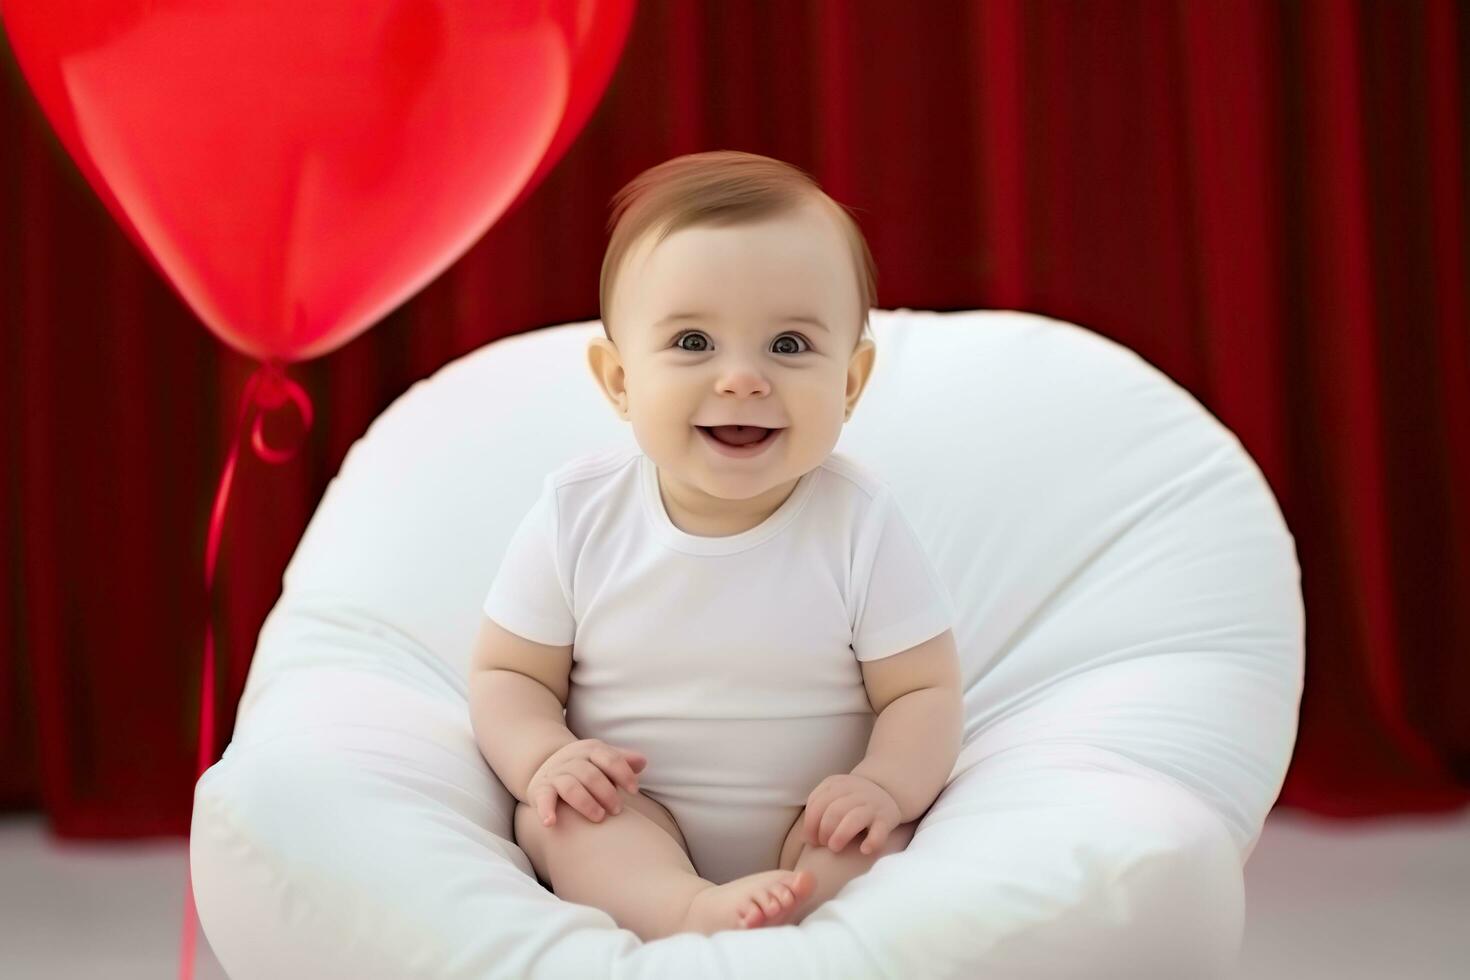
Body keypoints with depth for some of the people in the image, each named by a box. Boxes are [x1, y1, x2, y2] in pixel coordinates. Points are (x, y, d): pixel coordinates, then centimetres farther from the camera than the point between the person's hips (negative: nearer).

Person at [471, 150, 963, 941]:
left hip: (809, 830, 0)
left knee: (870, 841, -27)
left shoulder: (859, 525, -12)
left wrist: (884, 786, -26)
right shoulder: (576, 514, -10)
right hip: (627, 827, 1)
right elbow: (507, 673, -1)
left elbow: (923, 689, -6)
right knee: (553, 812, -26)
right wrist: (544, 758, -21)